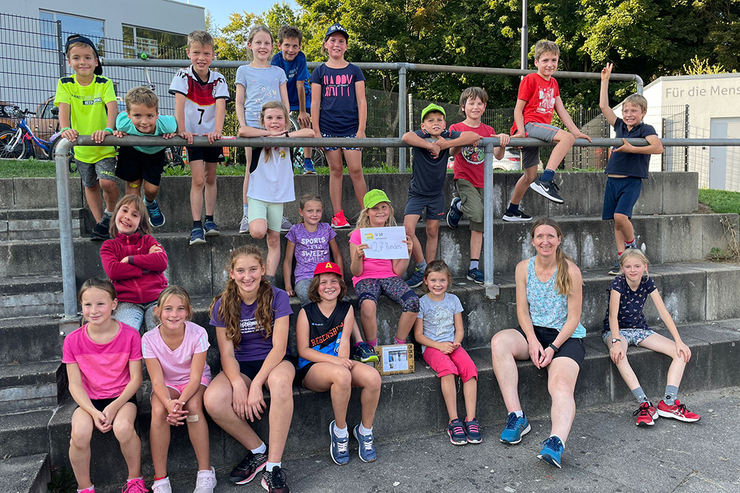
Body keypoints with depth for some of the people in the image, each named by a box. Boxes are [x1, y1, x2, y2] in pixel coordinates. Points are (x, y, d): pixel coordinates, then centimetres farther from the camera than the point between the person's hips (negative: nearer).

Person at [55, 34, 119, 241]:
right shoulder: (65, 84, -5)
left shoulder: (104, 84, -10)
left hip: (104, 146, -3)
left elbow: (112, 107, -25)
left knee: (107, 182, -19)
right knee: (90, 186, 14)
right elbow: (63, 108, -19)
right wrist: (65, 128, -39)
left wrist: (107, 129, -44)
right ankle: (100, 222, 30)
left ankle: (110, 213, 10)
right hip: (81, 146, 3)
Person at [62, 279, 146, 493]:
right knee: (80, 433, -29)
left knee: (123, 428, -33)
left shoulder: (130, 335, -9)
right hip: (89, 401, 2)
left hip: (122, 397, -1)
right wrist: (94, 412, -17)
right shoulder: (73, 340, -5)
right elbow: (75, 384, -3)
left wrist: (114, 407, -19)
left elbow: (136, 378, -6)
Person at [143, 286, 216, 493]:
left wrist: (181, 401, -40)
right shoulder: (149, 339, -18)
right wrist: (168, 403, -40)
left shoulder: (198, 334, -22)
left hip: (194, 382, -1)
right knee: (159, 411, -30)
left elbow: (195, 378, -21)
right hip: (167, 385, 1)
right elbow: (158, 381, -19)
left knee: (193, 405, -33)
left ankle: (205, 473, -21)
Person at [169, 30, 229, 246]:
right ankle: (196, 226, -8)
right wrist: (181, 130, -31)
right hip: (193, 135, -2)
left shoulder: (218, 80, -6)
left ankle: (209, 220, 23)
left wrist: (217, 131, -33)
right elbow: (179, 104, -19)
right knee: (198, 180, -10)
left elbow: (221, 106, -18)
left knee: (210, 178, 12)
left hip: (212, 134, 3)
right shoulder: (183, 76, -9)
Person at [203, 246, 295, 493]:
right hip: (240, 367, 2)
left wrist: (256, 383, -26)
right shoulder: (223, 306, -1)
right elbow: (227, 353, -5)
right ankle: (257, 450, -5)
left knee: (280, 382, -40)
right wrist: (238, 383, -25)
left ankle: (273, 466, -28)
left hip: (274, 361, -2)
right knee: (213, 401, -29)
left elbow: (279, 347, -13)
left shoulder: (277, 297, -7)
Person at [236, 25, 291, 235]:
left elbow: (285, 101, 13)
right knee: (252, 170, -1)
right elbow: (239, 102, 6)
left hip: (275, 126, 2)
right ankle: (247, 215, 4)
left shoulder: (278, 72, 14)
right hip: (253, 125, -2)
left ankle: (277, 214, 10)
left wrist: (285, 124, 1)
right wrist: (243, 126, -6)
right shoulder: (243, 71, 8)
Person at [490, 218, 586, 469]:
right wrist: (533, 342, -14)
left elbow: (573, 317, -6)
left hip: (566, 337, -3)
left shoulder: (570, 271, -7)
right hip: (533, 333, 3)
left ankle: (556, 442, -51)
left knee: (561, 386, -29)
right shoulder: (524, 268, 3)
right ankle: (516, 417, -26)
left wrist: (553, 348, -16)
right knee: (499, 341, -28)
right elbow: (522, 310, 3)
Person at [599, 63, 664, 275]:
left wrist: (631, 149, -22)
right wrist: (605, 80, 14)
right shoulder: (620, 126, 13)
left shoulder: (646, 129, -3)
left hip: (632, 181, -6)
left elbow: (658, 147, -21)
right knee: (616, 222, 4)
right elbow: (603, 106, 15)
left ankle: (633, 247, 4)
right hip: (613, 180, 6)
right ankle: (622, 260, 9)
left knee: (620, 216, -21)